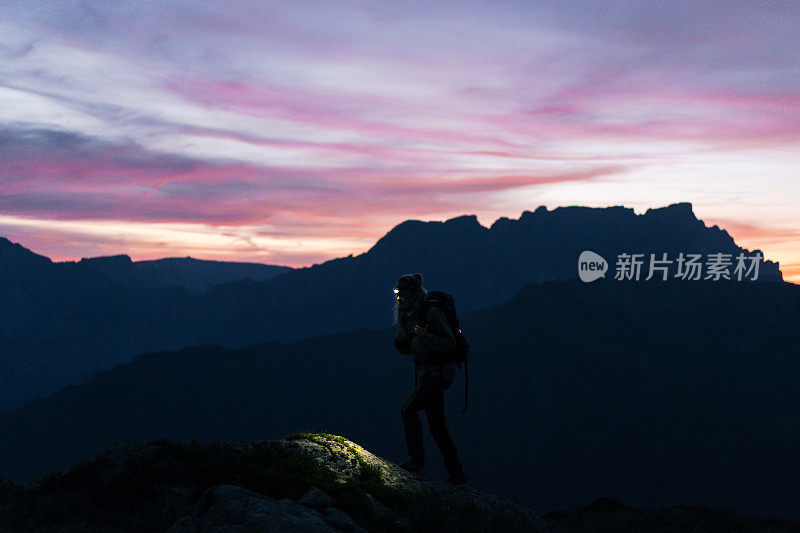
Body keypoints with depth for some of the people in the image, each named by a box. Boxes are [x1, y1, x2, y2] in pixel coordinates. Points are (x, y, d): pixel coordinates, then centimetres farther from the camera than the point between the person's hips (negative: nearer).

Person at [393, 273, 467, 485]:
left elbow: (450, 345, -20)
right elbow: (406, 350, 17)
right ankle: (457, 473, 15)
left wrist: (424, 336, -30)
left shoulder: (432, 314, -16)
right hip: (424, 374, 9)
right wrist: (400, 339, -5)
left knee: (408, 408, -21)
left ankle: (417, 458, -11)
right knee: (437, 427, 8)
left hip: (439, 374, -9)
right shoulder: (408, 316, 9)